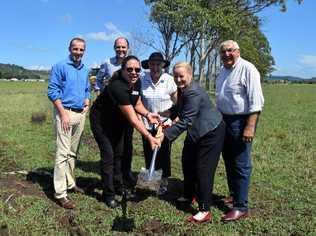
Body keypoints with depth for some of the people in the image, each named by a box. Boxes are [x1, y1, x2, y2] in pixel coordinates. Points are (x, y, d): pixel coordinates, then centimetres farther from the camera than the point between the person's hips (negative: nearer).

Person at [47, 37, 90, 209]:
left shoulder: (85, 70, 16)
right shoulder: (60, 66, -5)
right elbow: (52, 91, -10)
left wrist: (87, 103, 6)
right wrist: (63, 113, -16)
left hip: (81, 114, 7)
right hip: (66, 112, -7)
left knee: (73, 152, 15)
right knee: (63, 153, -9)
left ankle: (70, 183, 26)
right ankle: (60, 193, -6)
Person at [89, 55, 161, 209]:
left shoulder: (136, 83, -12)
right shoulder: (118, 87, -37)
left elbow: (137, 104, 4)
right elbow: (133, 119, -38)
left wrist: (147, 114, -16)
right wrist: (149, 137, -39)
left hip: (117, 120, 8)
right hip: (101, 120, -8)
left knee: (118, 153, 17)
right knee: (108, 155, -5)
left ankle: (118, 186, 36)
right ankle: (108, 195, 11)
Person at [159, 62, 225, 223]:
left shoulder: (194, 93, -28)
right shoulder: (182, 89, 2)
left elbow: (185, 121, -31)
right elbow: (180, 109, 17)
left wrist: (165, 135, -33)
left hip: (211, 132, -10)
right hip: (195, 132, 10)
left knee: (203, 169, -8)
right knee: (187, 162, 17)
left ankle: (205, 211, 2)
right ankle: (188, 195, 38)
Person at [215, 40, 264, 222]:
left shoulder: (247, 69, -14)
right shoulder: (223, 71, 13)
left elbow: (256, 101, -20)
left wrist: (250, 126, -25)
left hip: (241, 121, -9)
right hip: (224, 121, 9)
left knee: (241, 165, -3)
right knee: (229, 161, 17)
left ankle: (241, 207, 6)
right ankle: (234, 194, 34)